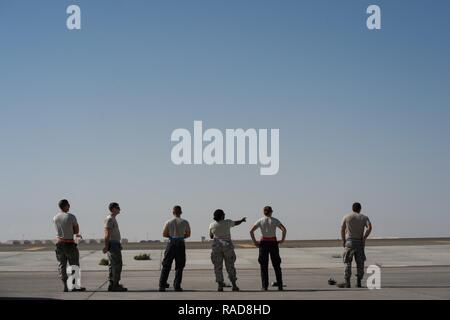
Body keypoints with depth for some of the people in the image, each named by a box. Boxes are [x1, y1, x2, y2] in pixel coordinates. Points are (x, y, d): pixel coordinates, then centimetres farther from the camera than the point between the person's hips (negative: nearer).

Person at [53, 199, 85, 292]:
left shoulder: (55, 218, 5)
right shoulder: (71, 217, -11)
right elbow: (77, 230, -3)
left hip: (59, 243, 5)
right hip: (70, 244, -5)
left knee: (61, 265, 7)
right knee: (74, 265, 4)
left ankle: (65, 286, 6)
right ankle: (74, 286, 4)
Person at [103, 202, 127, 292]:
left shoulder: (113, 219, 19)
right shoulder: (109, 219, -13)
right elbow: (107, 233, -20)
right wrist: (106, 246, -25)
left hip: (115, 244, 11)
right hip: (113, 244, -11)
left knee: (113, 265, 10)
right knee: (117, 265, -10)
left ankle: (112, 284, 12)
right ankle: (115, 285, -9)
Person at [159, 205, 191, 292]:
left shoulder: (168, 222, 0)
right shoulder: (185, 222, 1)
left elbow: (164, 234, 3)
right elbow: (188, 234, 8)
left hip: (171, 243, 0)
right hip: (181, 244, 0)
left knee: (166, 266, 6)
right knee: (179, 266, 7)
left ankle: (162, 285, 4)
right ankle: (177, 286, 3)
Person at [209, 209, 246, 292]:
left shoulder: (212, 225, -3)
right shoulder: (227, 222, -6)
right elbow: (236, 223, 15)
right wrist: (242, 220, 34)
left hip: (217, 247, 0)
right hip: (227, 246, 0)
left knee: (218, 267, 5)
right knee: (230, 266, 7)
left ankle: (220, 286, 0)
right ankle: (234, 285, 3)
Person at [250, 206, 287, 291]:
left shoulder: (260, 221, 1)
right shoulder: (275, 220, 0)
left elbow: (251, 231, -8)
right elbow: (284, 229, -12)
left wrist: (254, 241, -3)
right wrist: (282, 239, -4)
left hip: (264, 243, 0)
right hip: (273, 243, 0)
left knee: (264, 266, 5)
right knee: (276, 265, 10)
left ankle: (265, 286, 0)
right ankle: (280, 285, 10)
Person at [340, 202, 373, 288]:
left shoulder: (346, 217, 6)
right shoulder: (364, 217, 7)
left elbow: (342, 229, 1)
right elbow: (369, 227, -9)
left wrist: (343, 240, 9)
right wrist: (364, 238, -5)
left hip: (349, 241, -1)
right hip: (359, 242, 1)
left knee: (348, 262, 0)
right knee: (360, 263, 10)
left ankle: (347, 282, -8)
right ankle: (358, 282, 7)